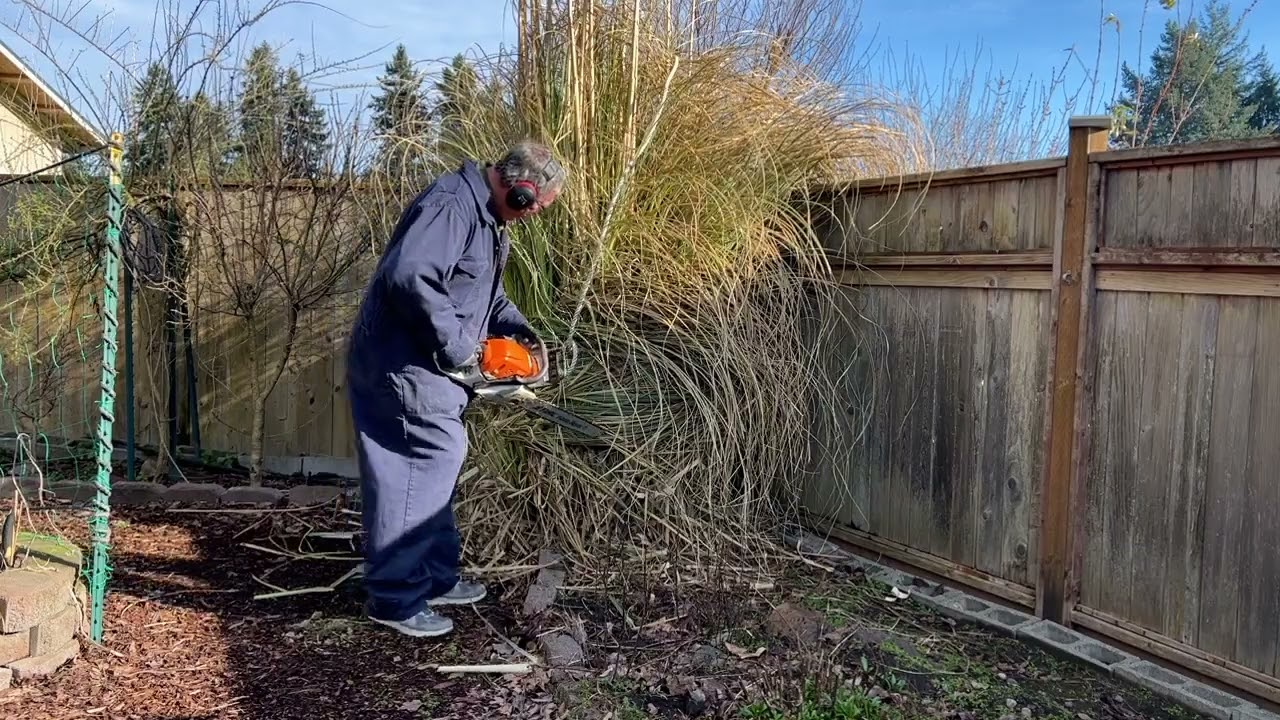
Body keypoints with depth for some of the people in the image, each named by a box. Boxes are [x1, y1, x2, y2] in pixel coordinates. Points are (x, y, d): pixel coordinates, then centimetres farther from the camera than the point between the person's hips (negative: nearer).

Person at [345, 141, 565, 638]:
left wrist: (517, 328, 9)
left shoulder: (488, 218, 14)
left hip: (428, 369, 11)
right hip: (402, 367, -11)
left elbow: (485, 290, 26)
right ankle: (394, 597, 1)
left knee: (434, 466, 17)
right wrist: (458, 347, -24)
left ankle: (435, 578, 30)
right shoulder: (451, 206, -20)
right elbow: (411, 277, -33)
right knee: (432, 460, -8)